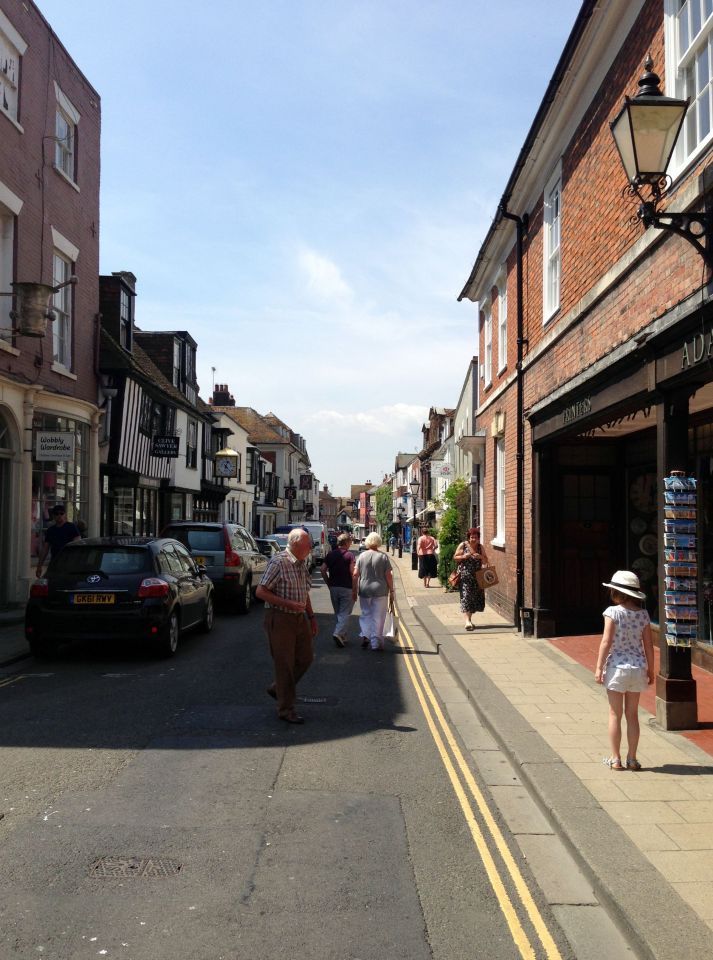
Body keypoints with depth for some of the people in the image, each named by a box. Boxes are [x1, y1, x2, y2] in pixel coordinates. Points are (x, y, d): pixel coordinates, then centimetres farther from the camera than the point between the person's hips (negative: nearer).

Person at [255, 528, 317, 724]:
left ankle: (277, 688, 32)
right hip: (280, 618, -8)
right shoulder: (278, 562, -16)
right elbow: (260, 592, -17)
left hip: (300, 618, 8)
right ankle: (286, 709, 11)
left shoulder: (302, 564, 10)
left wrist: (311, 616, 14)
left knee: (306, 657, 12)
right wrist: (288, 603, -23)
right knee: (285, 664, -1)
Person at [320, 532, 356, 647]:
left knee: (338, 612, 16)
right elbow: (352, 572, -17)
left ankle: (342, 635, 20)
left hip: (333, 587, 5)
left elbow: (323, 569, 3)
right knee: (345, 613, -1)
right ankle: (339, 633, -19)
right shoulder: (349, 555, -9)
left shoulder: (331, 554, 6)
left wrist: (328, 582, 10)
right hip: (346, 588, -5)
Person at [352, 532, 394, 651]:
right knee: (378, 617, 6)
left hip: (364, 591, 2)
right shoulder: (383, 556, -4)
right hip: (380, 591, -2)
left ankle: (365, 635, 3)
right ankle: (376, 643, 8)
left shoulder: (362, 556, 1)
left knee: (366, 614, 18)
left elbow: (355, 575, 0)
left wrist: (354, 590, 8)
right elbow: (388, 576, -5)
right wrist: (391, 591, 3)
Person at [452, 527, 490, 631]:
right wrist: (464, 557, -16)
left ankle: (469, 619, 22)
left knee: (476, 597, 5)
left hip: (477, 576, 4)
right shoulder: (463, 545, -1)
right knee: (466, 597, -12)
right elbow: (455, 557, 1)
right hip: (465, 575, -4)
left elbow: (486, 561, 11)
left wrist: (480, 557, -10)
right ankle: (467, 621, -18)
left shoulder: (480, 547, 9)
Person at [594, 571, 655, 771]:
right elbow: (648, 645, 3)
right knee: (632, 715, 12)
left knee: (615, 714, 6)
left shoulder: (613, 612, -11)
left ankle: (615, 759, 9)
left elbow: (606, 642, -13)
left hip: (617, 666, -4)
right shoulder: (643, 614, 1)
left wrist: (599, 667, -8)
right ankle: (632, 759, 17)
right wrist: (650, 670, 13)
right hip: (637, 667, 4)